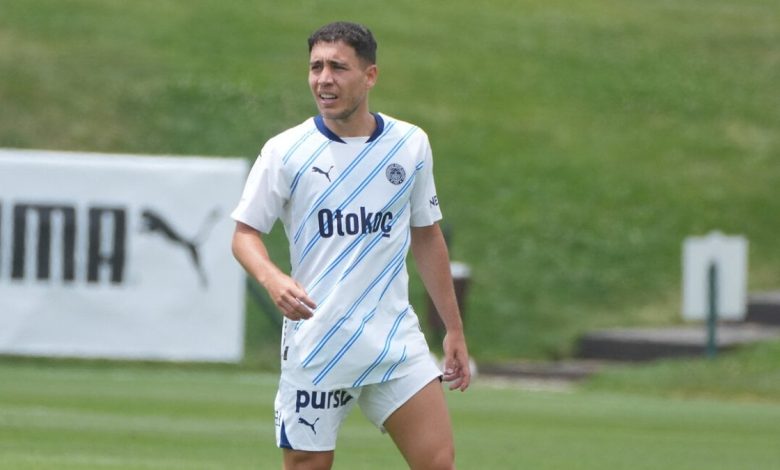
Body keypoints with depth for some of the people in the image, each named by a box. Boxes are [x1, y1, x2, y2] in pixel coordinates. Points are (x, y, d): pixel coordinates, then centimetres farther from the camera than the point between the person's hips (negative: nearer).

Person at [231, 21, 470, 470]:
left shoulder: (411, 144, 4)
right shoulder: (286, 151, -4)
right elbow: (246, 234, 0)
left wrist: (454, 329, 15)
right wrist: (272, 279, -22)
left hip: (397, 340, 2)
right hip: (316, 344, -2)